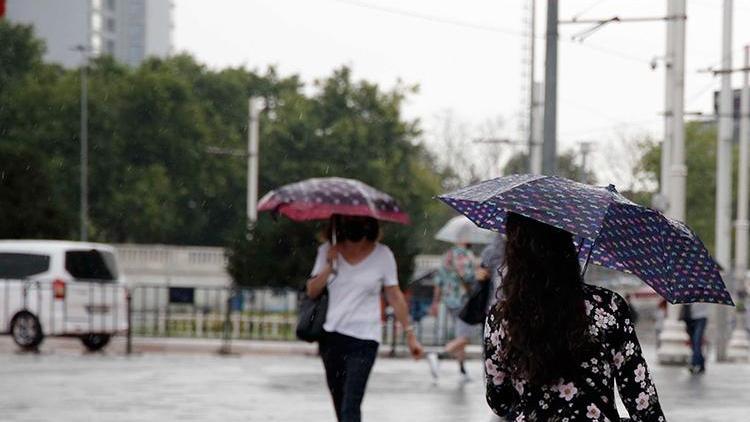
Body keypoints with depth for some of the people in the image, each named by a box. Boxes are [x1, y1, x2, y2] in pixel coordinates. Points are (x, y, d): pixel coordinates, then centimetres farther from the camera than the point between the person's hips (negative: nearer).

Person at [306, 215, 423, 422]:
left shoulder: (382, 254, -2)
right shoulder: (328, 251, 5)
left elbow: (395, 296, 2)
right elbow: (312, 291, 2)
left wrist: (410, 334, 2)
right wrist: (329, 265, -11)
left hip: (364, 340, -4)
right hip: (331, 336, 4)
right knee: (339, 403, 13)